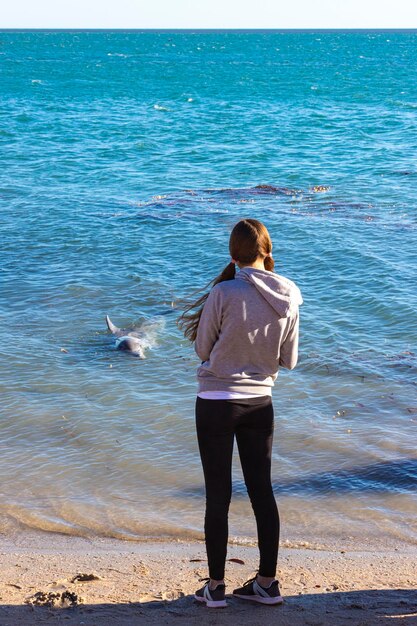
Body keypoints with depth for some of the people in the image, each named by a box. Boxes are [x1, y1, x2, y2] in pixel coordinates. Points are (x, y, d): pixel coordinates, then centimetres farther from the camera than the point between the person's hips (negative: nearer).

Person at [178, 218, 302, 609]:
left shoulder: (224, 292, -17)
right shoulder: (288, 300, -3)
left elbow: (203, 349, -6)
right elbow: (289, 361, 4)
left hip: (217, 402, -4)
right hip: (260, 403, 4)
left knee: (218, 495, 5)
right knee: (261, 490, 13)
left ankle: (215, 586, 14)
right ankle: (266, 583, 21)